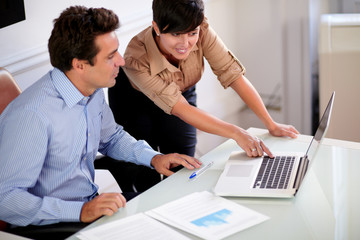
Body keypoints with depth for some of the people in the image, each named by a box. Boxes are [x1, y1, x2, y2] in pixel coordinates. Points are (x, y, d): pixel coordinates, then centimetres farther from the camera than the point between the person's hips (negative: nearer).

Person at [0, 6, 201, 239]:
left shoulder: (93, 92, 1)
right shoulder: (30, 115, -26)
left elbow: (111, 137, 22)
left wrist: (153, 157, 5)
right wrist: (80, 211, -34)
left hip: (90, 204, 8)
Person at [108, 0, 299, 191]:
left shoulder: (201, 31, -32)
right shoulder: (136, 59, -39)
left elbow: (233, 74, -26)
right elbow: (179, 108, -39)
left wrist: (271, 125, -27)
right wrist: (237, 134, -45)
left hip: (183, 93, 3)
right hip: (135, 102, -3)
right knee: (147, 179, -5)